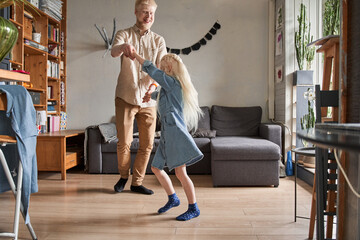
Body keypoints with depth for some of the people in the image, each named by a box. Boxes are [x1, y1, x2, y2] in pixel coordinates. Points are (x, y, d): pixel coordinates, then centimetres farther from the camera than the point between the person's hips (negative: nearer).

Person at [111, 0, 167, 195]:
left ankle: (137, 182, 21)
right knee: (124, 143, -1)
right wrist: (124, 46, -45)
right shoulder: (124, 34, 2)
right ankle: (123, 176, 26)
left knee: (147, 144, 4)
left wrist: (155, 83, -25)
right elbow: (114, 52, -21)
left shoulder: (158, 41, 9)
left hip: (148, 100, 3)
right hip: (126, 98, -2)